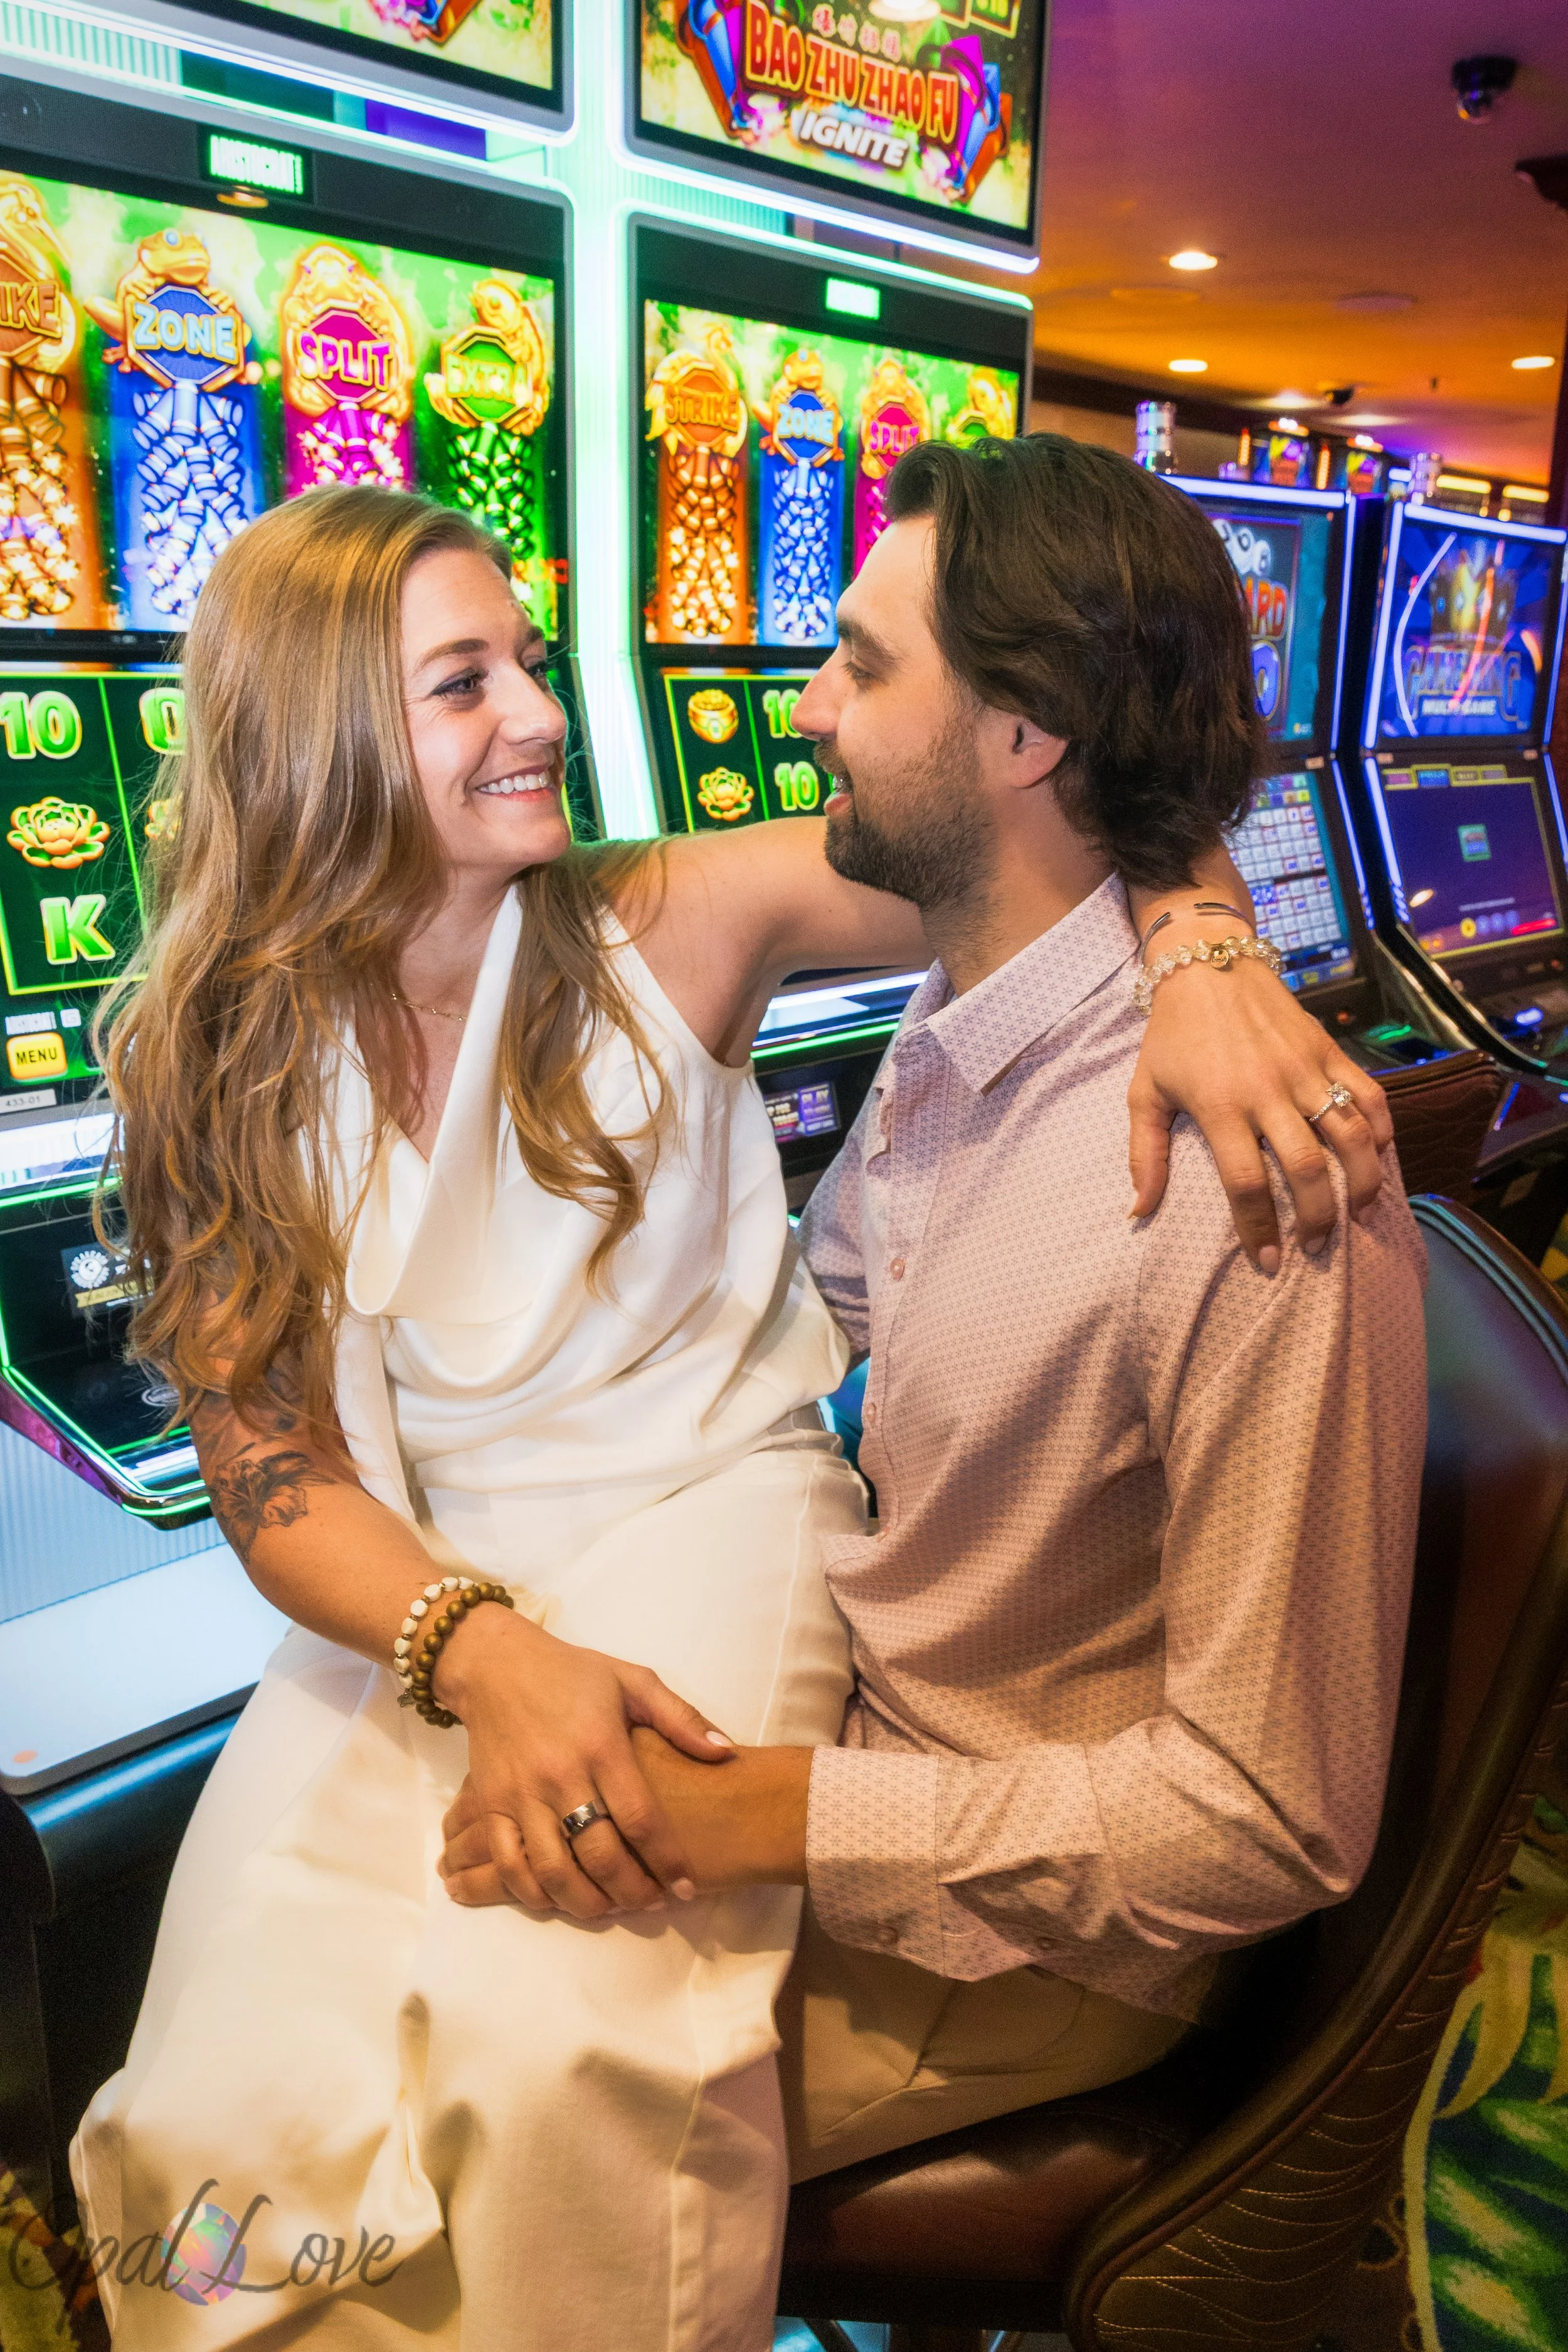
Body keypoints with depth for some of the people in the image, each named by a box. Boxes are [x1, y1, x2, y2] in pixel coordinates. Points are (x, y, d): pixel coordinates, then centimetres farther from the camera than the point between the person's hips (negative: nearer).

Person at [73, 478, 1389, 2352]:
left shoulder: (671, 927, -6)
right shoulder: (223, 1067, -1)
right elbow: (277, 1472, -5)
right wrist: (487, 1655, -24)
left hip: (709, 1513, -2)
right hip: (416, 1578, 2)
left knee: (561, 2050, -27)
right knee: (250, 2085, -17)